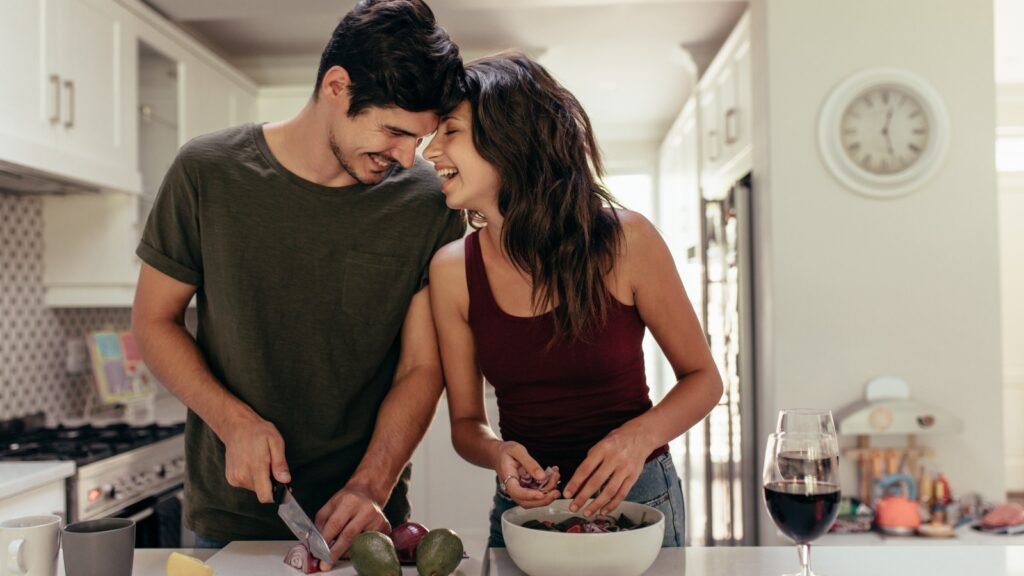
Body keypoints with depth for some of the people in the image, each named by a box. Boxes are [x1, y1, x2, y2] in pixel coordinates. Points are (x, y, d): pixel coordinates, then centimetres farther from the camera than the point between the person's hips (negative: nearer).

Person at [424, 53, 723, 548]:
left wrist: (640, 436, -23)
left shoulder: (624, 240, -16)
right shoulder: (452, 269, -9)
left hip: (636, 500, -2)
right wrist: (497, 453, -21)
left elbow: (702, 378, -5)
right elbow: (465, 421, 0)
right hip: (522, 507, 2)